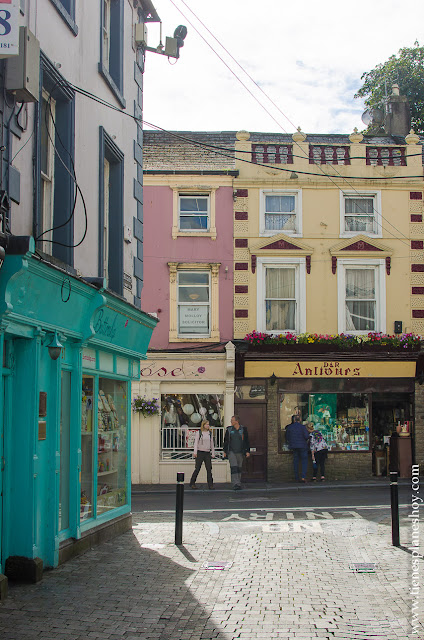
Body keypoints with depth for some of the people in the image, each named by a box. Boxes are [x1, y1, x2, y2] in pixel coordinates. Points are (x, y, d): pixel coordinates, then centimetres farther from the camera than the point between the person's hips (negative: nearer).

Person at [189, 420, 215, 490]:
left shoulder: (210, 433, 12)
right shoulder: (199, 433, 1)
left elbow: (212, 444, 17)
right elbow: (196, 443, -4)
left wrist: (213, 453, 12)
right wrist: (195, 452, -13)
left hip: (207, 453, 3)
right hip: (200, 452, -3)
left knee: (209, 469, -2)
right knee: (197, 469, -2)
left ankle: (210, 484, 1)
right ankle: (192, 483, 9)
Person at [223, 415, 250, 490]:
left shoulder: (243, 429, 2)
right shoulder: (229, 429, 3)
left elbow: (246, 441, 5)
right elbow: (226, 441, 9)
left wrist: (247, 451, 0)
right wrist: (225, 451, 7)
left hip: (240, 452, 1)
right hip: (231, 452, -1)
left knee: (239, 468, 8)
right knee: (234, 467, -15)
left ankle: (238, 483, 18)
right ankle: (236, 484, -20)